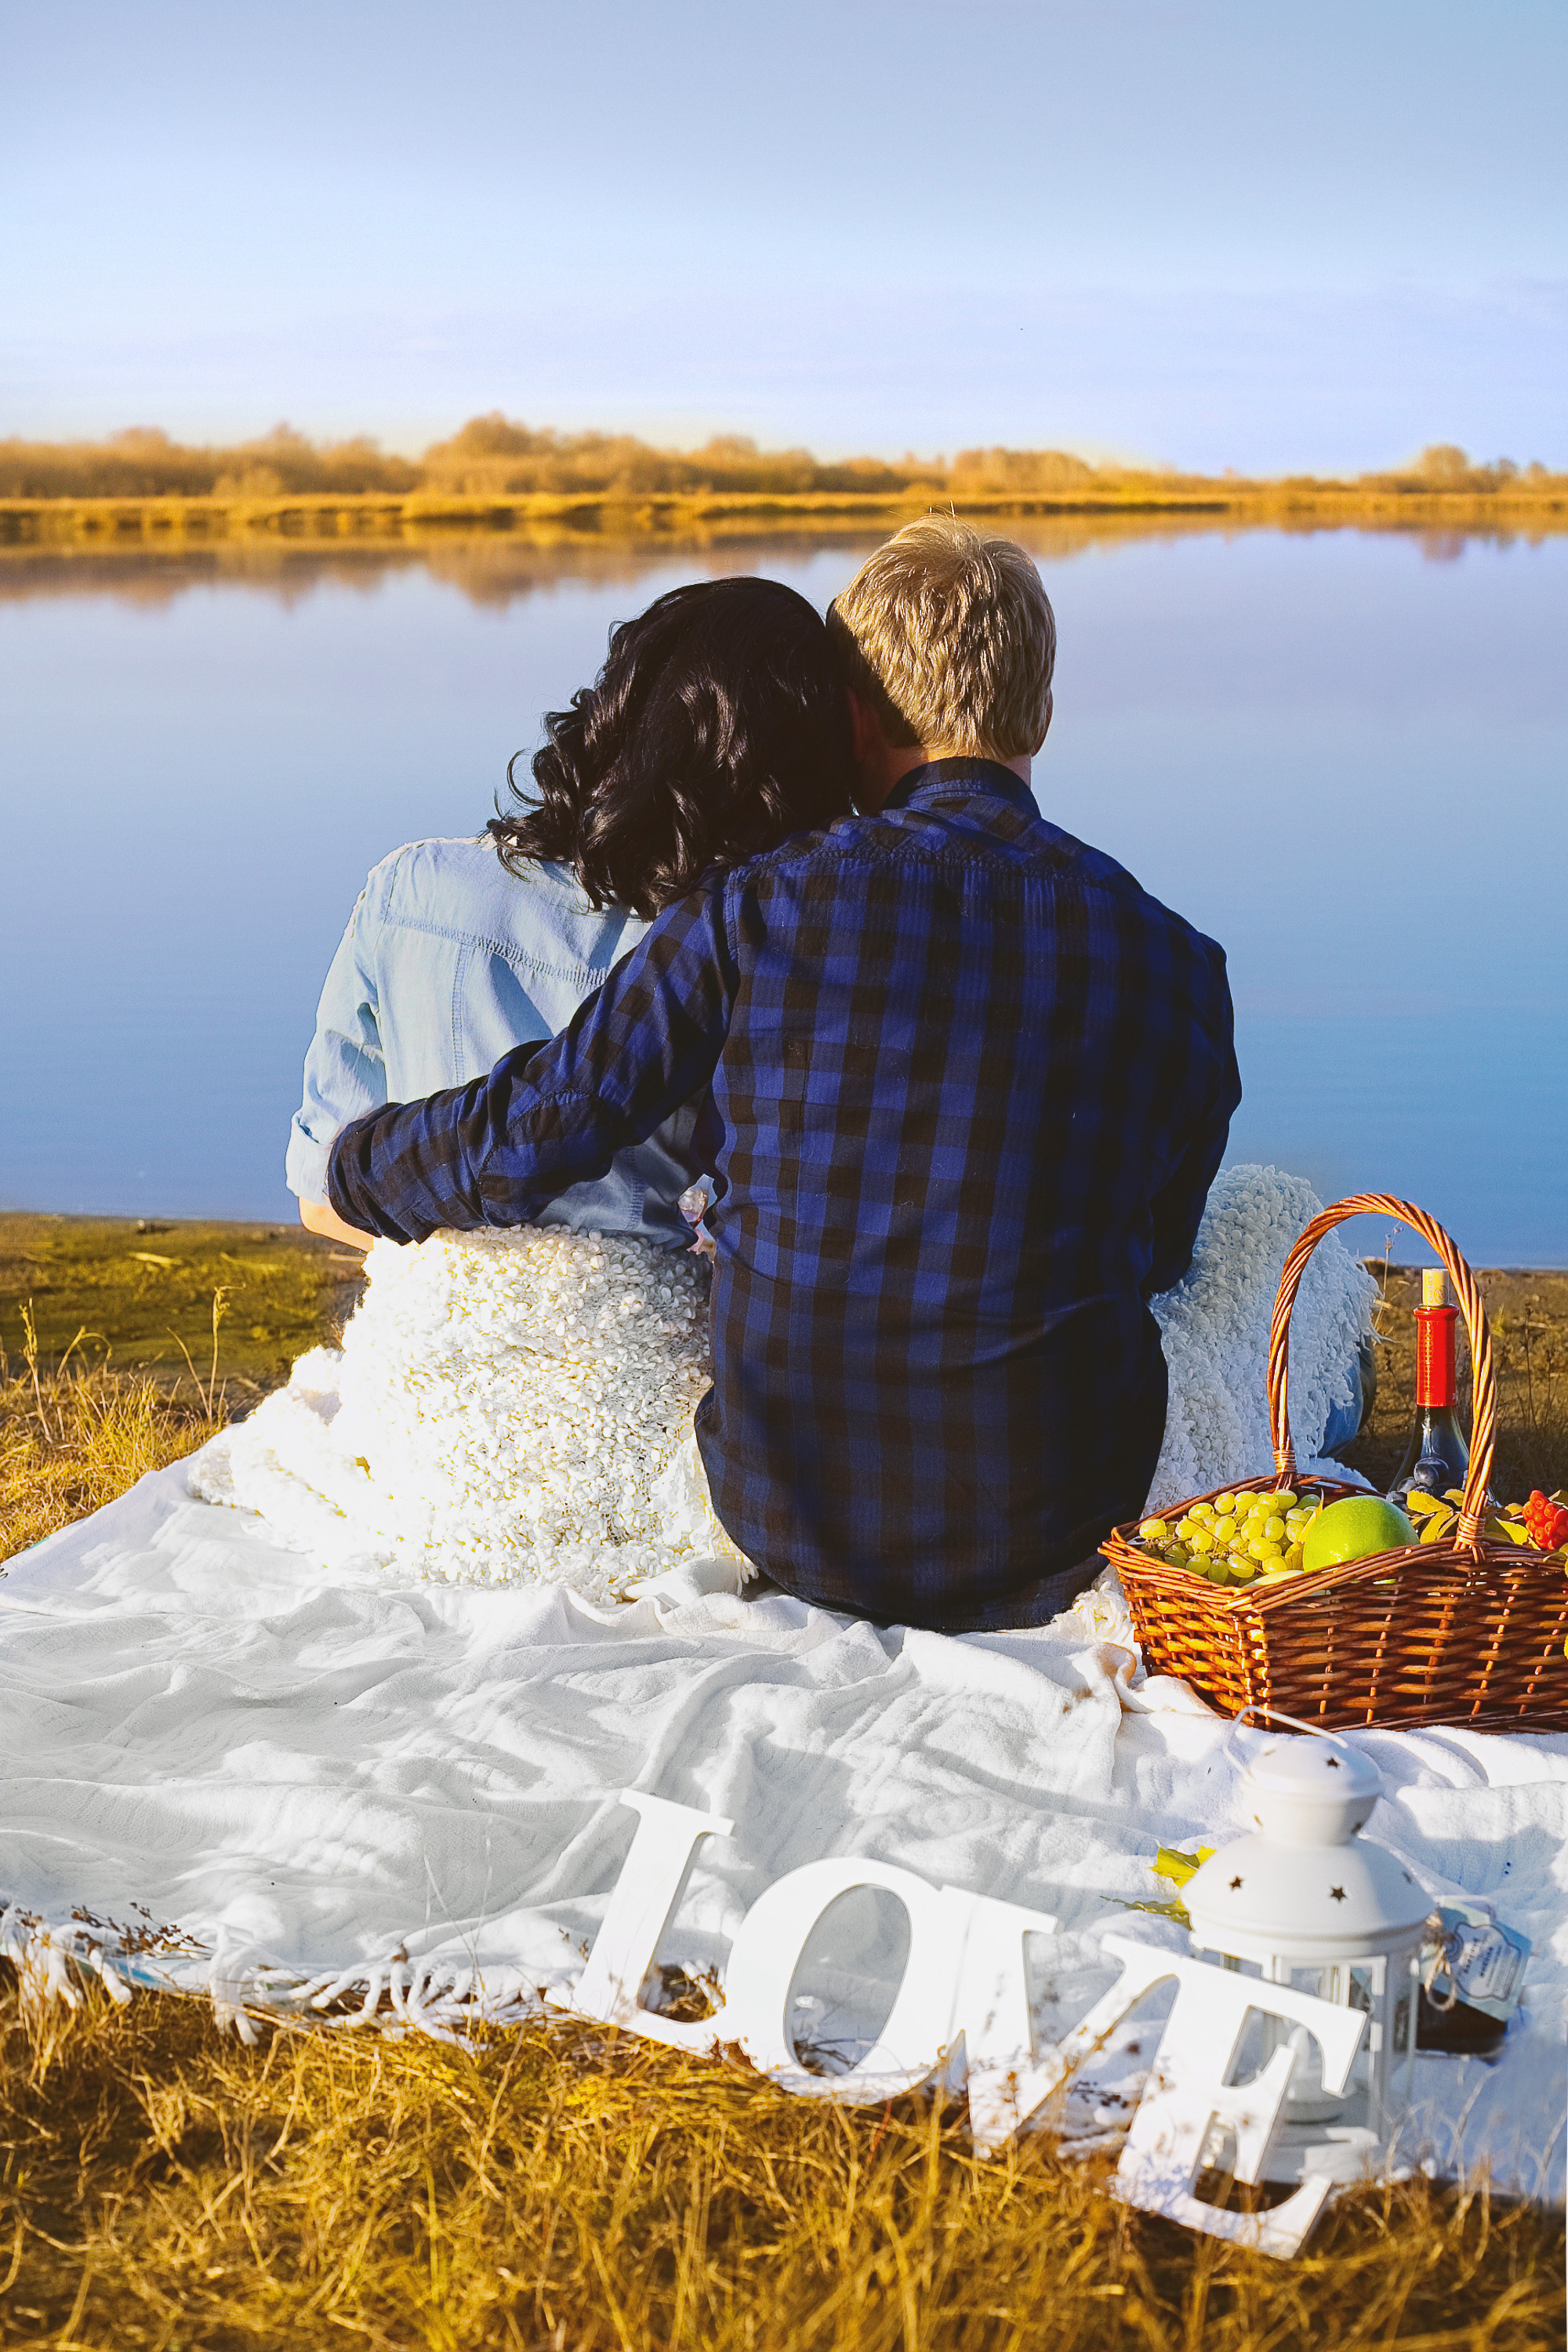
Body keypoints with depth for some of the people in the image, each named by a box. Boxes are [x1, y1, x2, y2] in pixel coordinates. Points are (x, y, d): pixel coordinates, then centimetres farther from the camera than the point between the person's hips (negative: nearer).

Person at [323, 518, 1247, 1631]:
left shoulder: (760, 909, -10)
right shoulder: (1173, 961, -6)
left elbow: (531, 1135, -4)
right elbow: (1157, 1253, 6)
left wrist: (355, 1168, 18)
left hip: (792, 1531, 2)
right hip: (1052, 1552, -1)